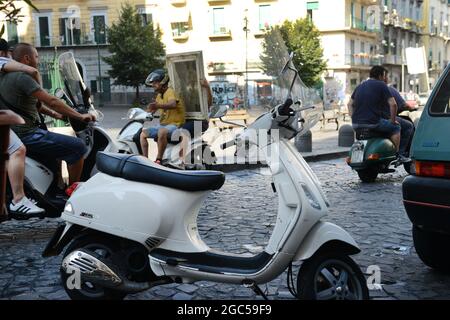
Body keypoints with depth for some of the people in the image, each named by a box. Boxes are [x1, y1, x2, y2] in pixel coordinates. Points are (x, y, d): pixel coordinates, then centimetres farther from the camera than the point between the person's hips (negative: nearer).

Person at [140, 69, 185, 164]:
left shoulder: (170, 92, -13)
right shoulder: (159, 95, 15)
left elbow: (173, 104, -36)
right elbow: (152, 109, 27)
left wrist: (158, 106, -51)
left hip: (174, 125, -10)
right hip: (163, 125, 10)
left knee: (162, 132, -39)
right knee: (143, 134, 0)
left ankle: (158, 160, -32)